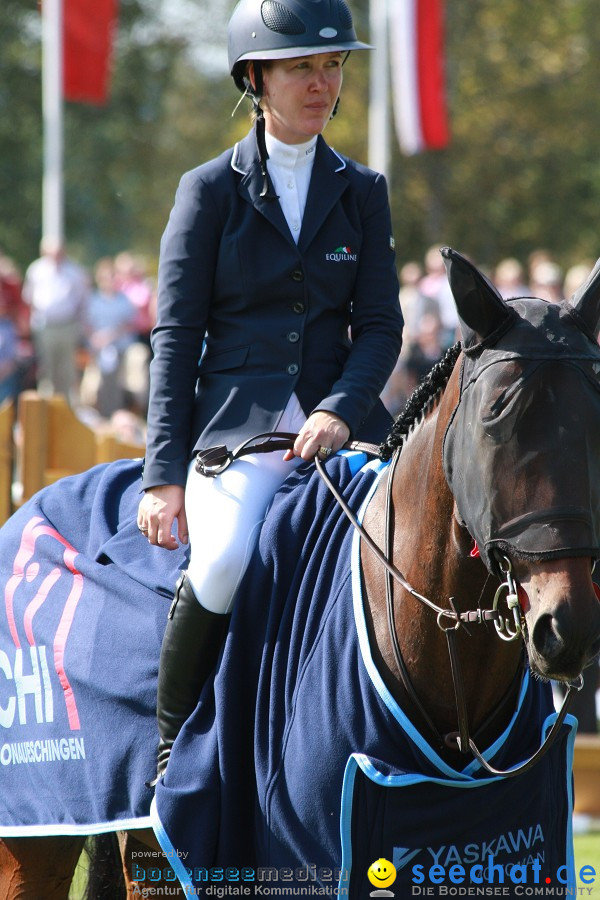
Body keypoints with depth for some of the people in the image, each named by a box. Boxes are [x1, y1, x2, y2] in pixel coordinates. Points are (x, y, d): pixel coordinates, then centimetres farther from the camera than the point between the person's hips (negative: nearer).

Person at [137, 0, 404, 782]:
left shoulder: (362, 192, 14)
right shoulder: (211, 190, 6)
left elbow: (380, 325, 8)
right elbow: (176, 336, 3)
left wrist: (340, 412, -12)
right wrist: (164, 474, -6)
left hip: (340, 420, 3)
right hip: (235, 420, -3)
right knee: (223, 561, -31)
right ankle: (172, 748, -11)